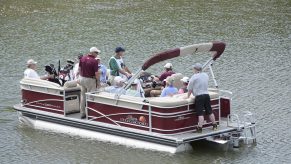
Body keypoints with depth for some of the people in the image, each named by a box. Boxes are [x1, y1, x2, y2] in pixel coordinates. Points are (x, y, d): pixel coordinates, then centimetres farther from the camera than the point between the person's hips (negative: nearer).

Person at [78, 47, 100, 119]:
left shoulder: (83, 58, 0)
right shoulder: (94, 61, -19)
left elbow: (79, 68, 8)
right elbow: (96, 73, -18)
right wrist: (98, 81, -4)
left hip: (82, 78, 6)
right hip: (90, 80, -6)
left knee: (83, 96, 14)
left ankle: (82, 113, 21)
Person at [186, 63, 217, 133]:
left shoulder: (194, 77, -8)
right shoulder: (206, 75, 11)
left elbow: (190, 89, -2)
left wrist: (188, 96, 11)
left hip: (199, 96, -6)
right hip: (206, 95, 6)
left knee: (200, 113, -8)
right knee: (209, 112, 15)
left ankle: (200, 128, -11)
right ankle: (214, 126, 21)